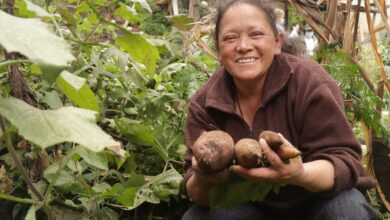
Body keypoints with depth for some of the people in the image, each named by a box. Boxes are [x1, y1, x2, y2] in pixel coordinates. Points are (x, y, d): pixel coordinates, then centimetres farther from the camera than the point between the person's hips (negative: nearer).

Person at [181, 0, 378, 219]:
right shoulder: (204, 104, -12)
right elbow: (195, 187, -13)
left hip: (318, 200, -2)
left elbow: (345, 162, -24)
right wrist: (202, 181, -38)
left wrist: (300, 175, -46)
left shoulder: (310, 82, -21)